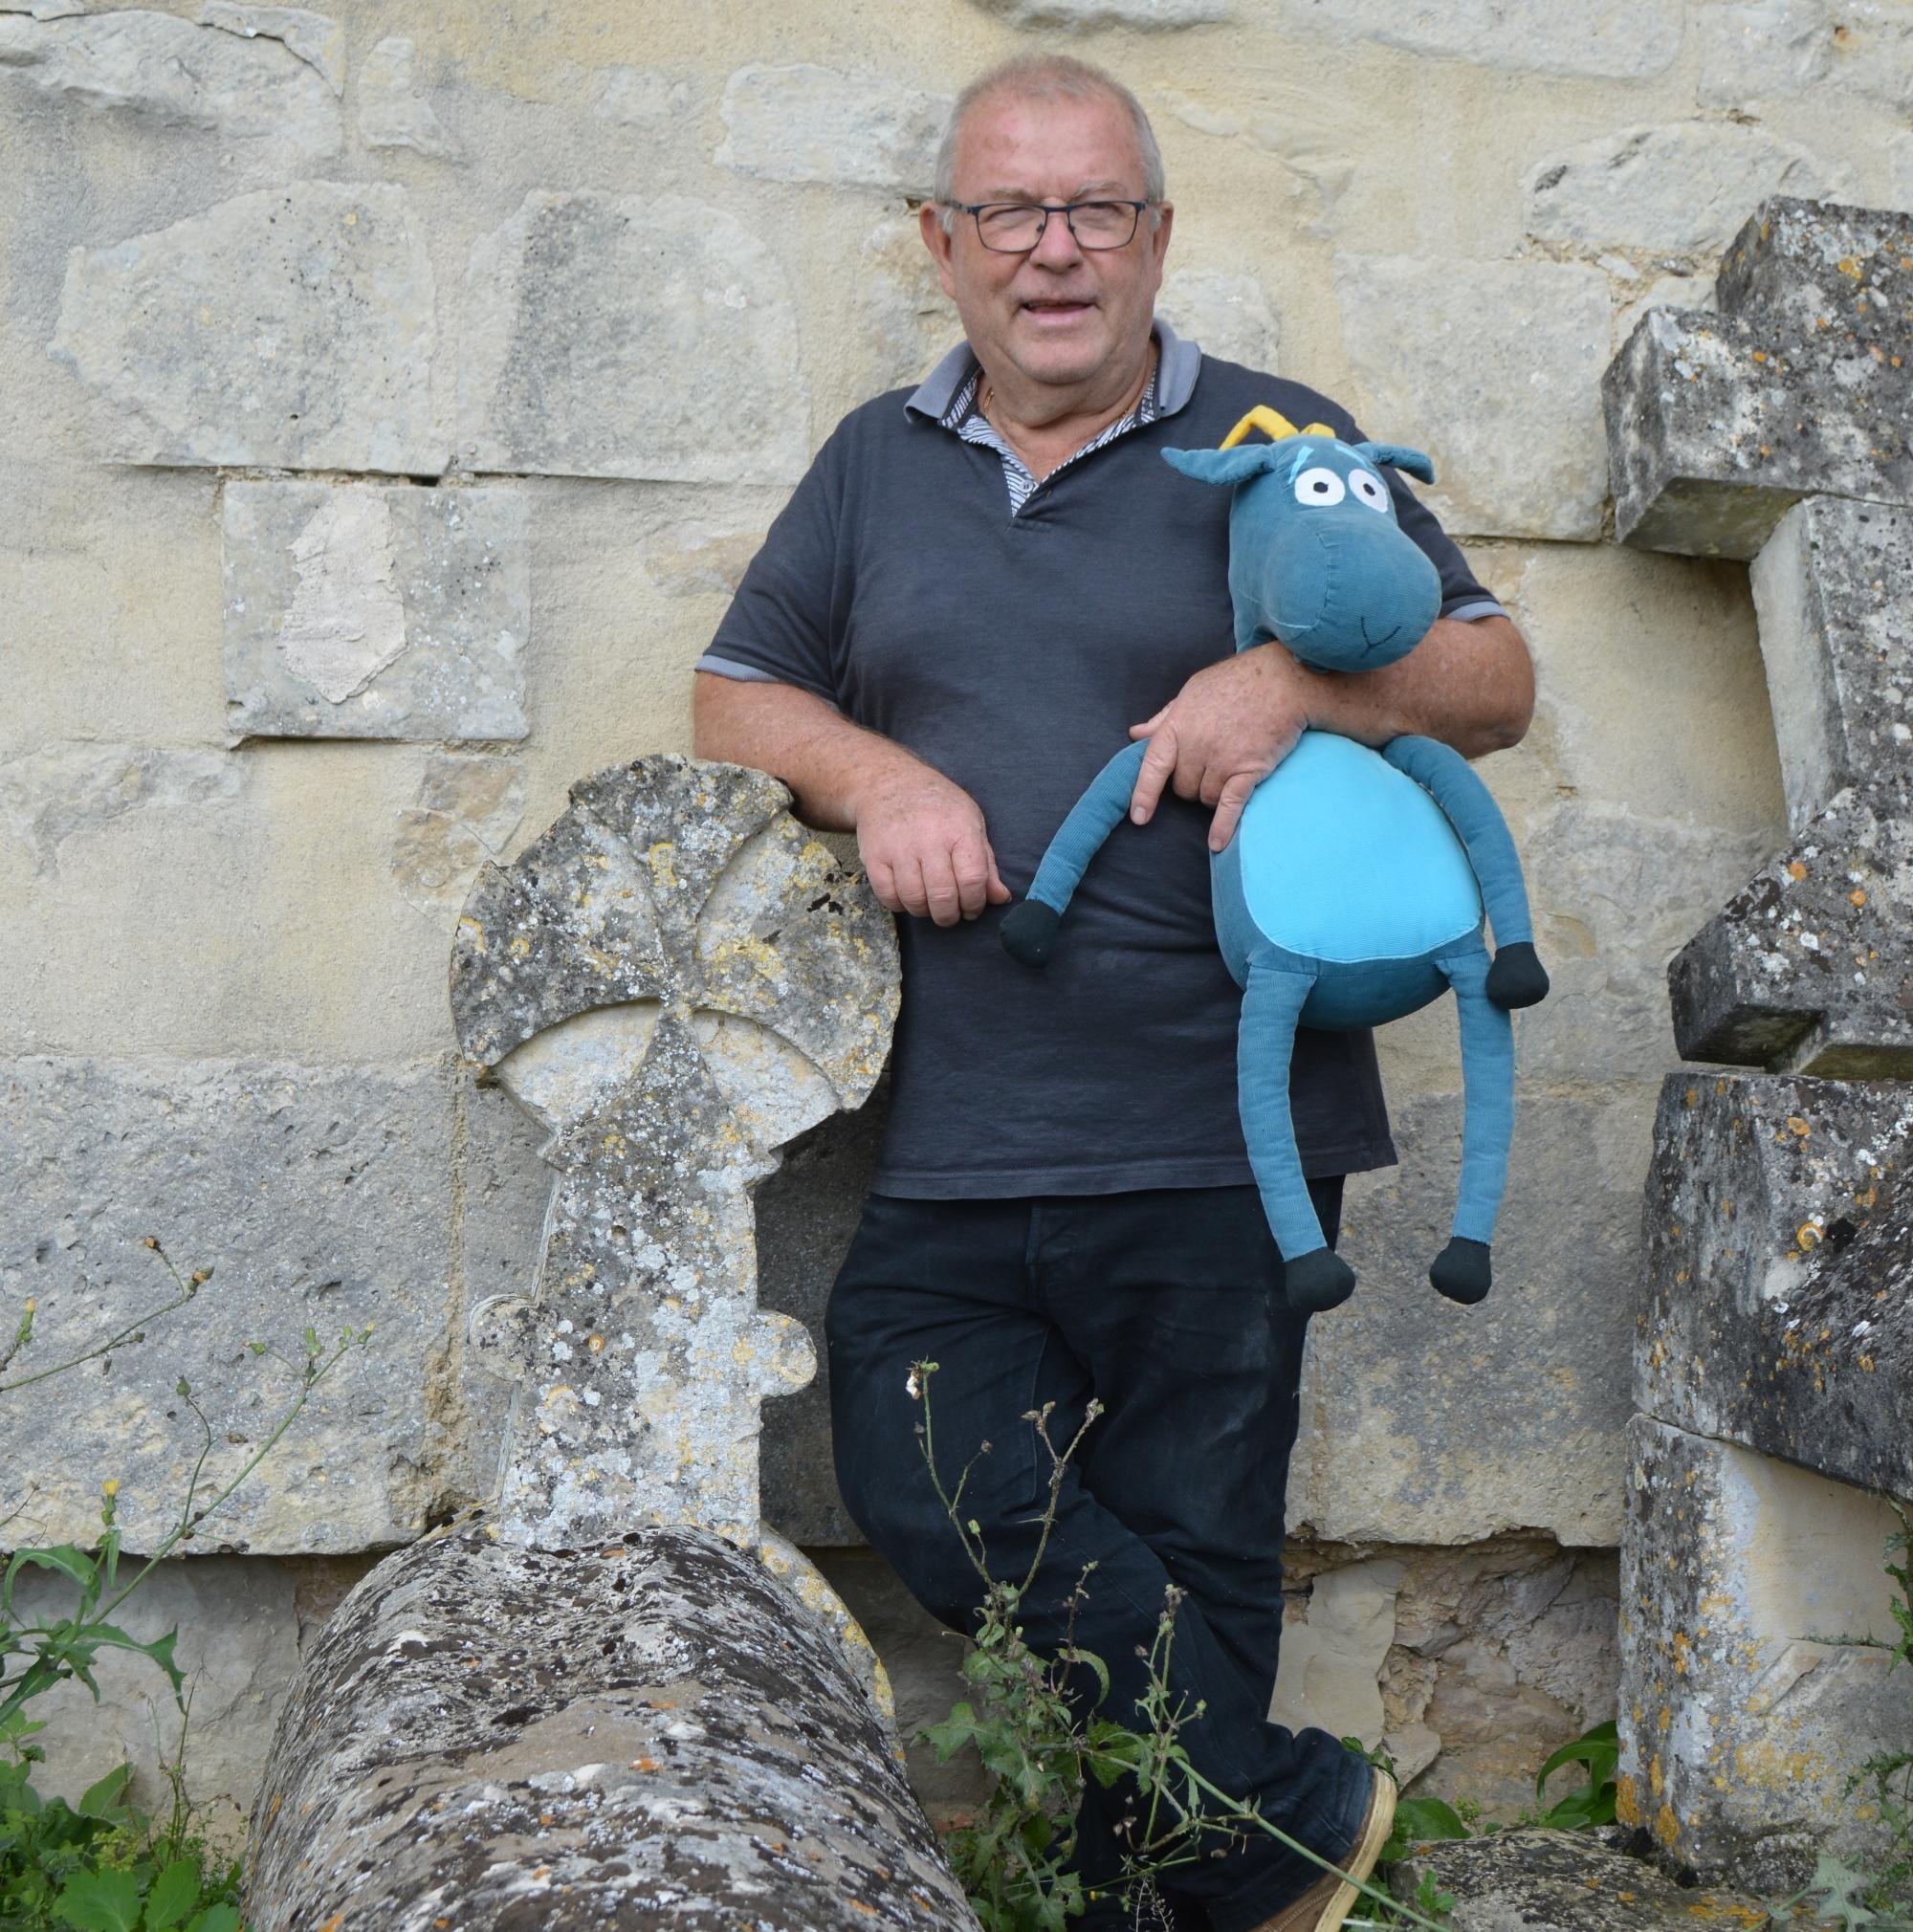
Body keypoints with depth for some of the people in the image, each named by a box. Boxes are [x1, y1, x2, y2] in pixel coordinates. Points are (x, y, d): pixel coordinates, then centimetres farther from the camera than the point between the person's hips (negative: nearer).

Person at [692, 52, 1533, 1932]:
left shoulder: (1273, 439, 7)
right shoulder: (877, 460, 17)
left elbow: (1497, 682, 5)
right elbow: (732, 697, 18)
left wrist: (1297, 679, -15)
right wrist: (877, 775, -3)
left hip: (1209, 1141, -2)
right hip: (940, 1154, 3)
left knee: (1187, 1548, 3)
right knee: (932, 1483, -10)